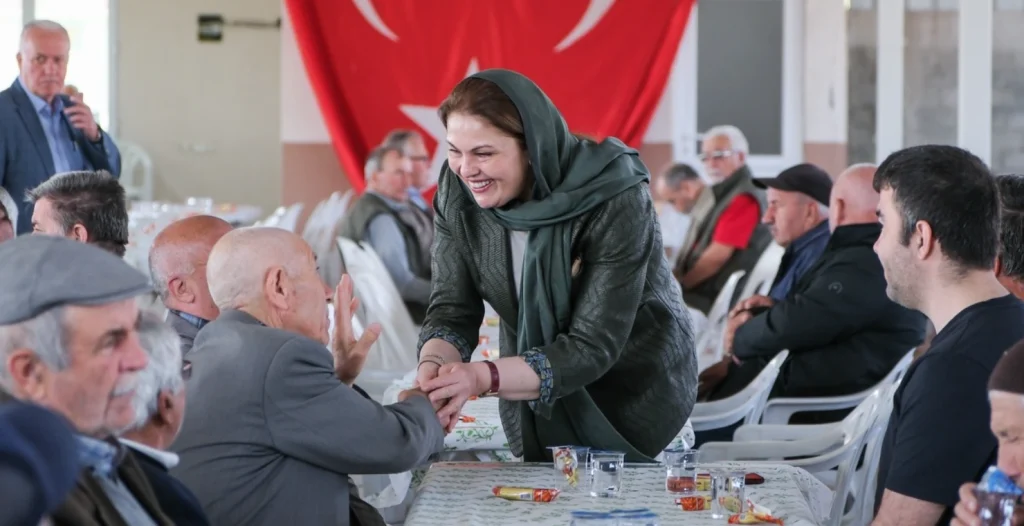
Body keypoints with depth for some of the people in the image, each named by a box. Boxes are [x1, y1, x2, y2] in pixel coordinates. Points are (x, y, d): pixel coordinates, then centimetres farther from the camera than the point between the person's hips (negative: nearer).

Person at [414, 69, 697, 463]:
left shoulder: (614, 199, -29)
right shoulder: (457, 193, -14)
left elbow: (593, 347, -32)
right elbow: (452, 310, -14)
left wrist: (483, 378, -44)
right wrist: (433, 367, -36)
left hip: (635, 397, -4)